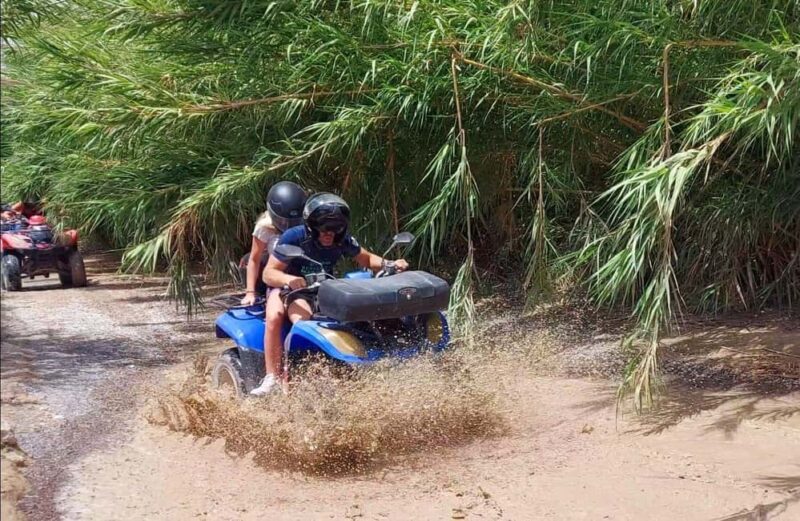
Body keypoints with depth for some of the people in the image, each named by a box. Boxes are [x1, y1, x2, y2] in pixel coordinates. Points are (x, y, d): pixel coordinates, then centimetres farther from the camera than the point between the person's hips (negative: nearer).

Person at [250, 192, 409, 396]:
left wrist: (391, 265, -13)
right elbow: (269, 273, -20)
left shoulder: (342, 240, -8)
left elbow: (366, 259, 7)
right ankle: (273, 377, -28)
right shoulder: (294, 237, -21)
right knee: (274, 318, -34)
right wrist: (288, 279, -42)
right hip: (288, 288, -3)